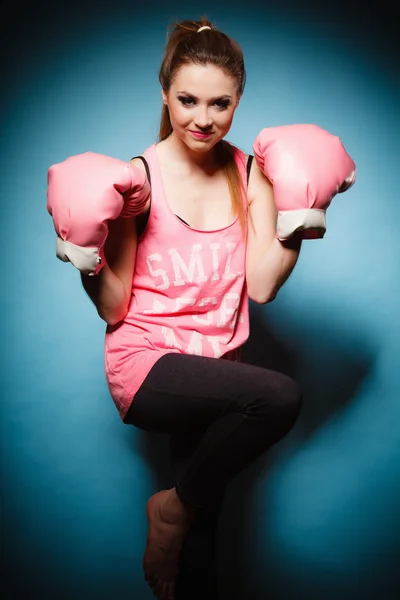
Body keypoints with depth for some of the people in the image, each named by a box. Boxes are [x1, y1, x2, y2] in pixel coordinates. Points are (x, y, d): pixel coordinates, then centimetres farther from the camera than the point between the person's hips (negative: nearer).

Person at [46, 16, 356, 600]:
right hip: (145, 359, -4)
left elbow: (261, 286, -2)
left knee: (201, 540, 0)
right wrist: (85, 257, -22)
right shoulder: (138, 178, -8)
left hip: (217, 362, 4)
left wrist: (300, 215, -8)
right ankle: (174, 509, -6)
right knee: (280, 396, -29)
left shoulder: (251, 172, 3)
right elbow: (114, 309, -6)